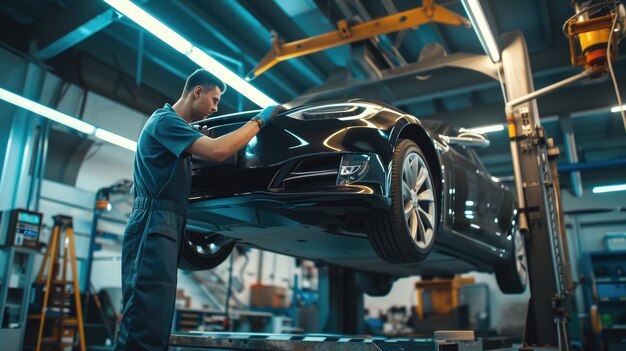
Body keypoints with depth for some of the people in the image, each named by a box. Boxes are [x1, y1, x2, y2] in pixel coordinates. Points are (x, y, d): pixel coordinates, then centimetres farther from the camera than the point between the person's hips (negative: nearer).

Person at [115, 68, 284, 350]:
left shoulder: (173, 125, 25)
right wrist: (259, 121, -10)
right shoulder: (165, 120, -8)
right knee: (145, 324, -14)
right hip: (155, 226, -10)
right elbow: (218, 150, -21)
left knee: (154, 324, 7)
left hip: (164, 228, 10)